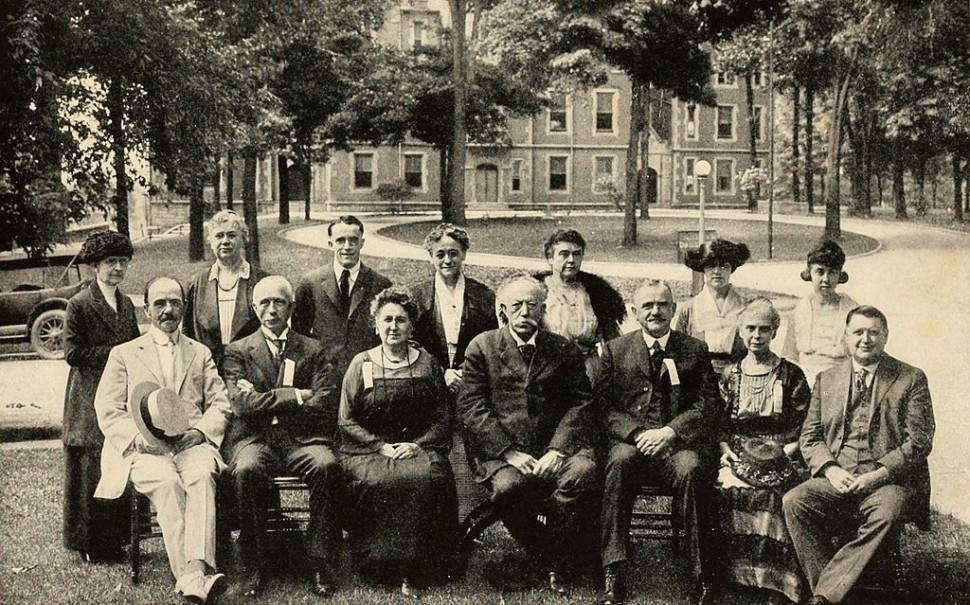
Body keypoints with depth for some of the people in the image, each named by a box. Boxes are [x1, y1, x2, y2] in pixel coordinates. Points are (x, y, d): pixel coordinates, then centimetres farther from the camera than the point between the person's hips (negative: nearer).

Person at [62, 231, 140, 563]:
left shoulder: (127, 304, 14)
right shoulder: (79, 305, -7)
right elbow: (72, 353, -11)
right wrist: (114, 353, -14)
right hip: (90, 402, -6)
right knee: (92, 471, -1)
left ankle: (115, 540, 17)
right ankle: (89, 544, 11)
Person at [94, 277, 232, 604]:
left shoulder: (201, 353, 23)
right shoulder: (123, 354, 17)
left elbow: (220, 405, 14)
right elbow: (107, 413, 7)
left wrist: (199, 431, -7)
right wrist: (142, 437, -11)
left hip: (192, 445, 1)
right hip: (143, 450, -1)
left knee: (202, 475, -34)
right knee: (167, 481, -34)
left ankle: (195, 572, -46)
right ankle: (191, 577, -40)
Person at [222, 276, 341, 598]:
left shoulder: (313, 350, 14)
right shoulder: (238, 351, 14)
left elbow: (325, 405, 0)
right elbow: (241, 405, -2)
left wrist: (265, 400, -3)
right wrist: (294, 396, -6)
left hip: (302, 438, 0)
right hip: (256, 438, 0)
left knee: (327, 466, -32)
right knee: (247, 470, -34)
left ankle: (320, 564, -21)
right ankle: (252, 567, -20)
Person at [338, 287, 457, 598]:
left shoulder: (427, 364, 11)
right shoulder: (361, 363, 7)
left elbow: (444, 418, 8)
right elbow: (346, 421, 3)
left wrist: (417, 444, -8)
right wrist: (381, 446, -10)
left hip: (418, 447, 1)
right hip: (368, 449, -1)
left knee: (427, 479, -32)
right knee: (380, 481, -34)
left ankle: (414, 572, -22)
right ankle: (379, 562, -16)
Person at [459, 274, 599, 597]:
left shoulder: (565, 350, 15)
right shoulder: (481, 347, 10)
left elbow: (580, 405, 5)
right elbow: (471, 409, 0)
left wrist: (557, 449, -13)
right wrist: (510, 452, -12)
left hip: (554, 450, 2)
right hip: (500, 453, -1)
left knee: (583, 471, -30)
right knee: (508, 486, -33)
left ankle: (555, 562, -9)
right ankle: (548, 561, -6)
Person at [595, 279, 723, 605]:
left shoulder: (695, 350, 14)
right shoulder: (615, 350, 15)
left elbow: (708, 405, 4)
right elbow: (604, 405, 5)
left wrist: (669, 431, -12)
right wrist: (637, 433, -12)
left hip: (679, 442, 0)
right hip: (631, 441, 0)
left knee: (692, 469, -34)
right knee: (619, 462, -34)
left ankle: (705, 575, -25)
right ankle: (613, 574, -33)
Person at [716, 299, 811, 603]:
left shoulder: (791, 375, 8)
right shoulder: (730, 375, 15)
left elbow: (803, 425, 6)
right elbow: (719, 421, 16)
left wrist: (785, 452, -7)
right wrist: (725, 448, -1)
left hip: (781, 456, -2)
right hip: (739, 454, 2)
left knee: (769, 494, -33)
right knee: (730, 489, -30)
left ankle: (775, 577, -20)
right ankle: (737, 574, -17)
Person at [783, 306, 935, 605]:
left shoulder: (911, 379, 7)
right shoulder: (826, 379, 16)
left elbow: (919, 442, -1)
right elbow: (810, 437, 13)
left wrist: (878, 474, -14)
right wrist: (830, 469, -8)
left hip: (889, 479, -3)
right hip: (836, 478, 3)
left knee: (887, 513, -36)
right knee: (794, 501, -25)